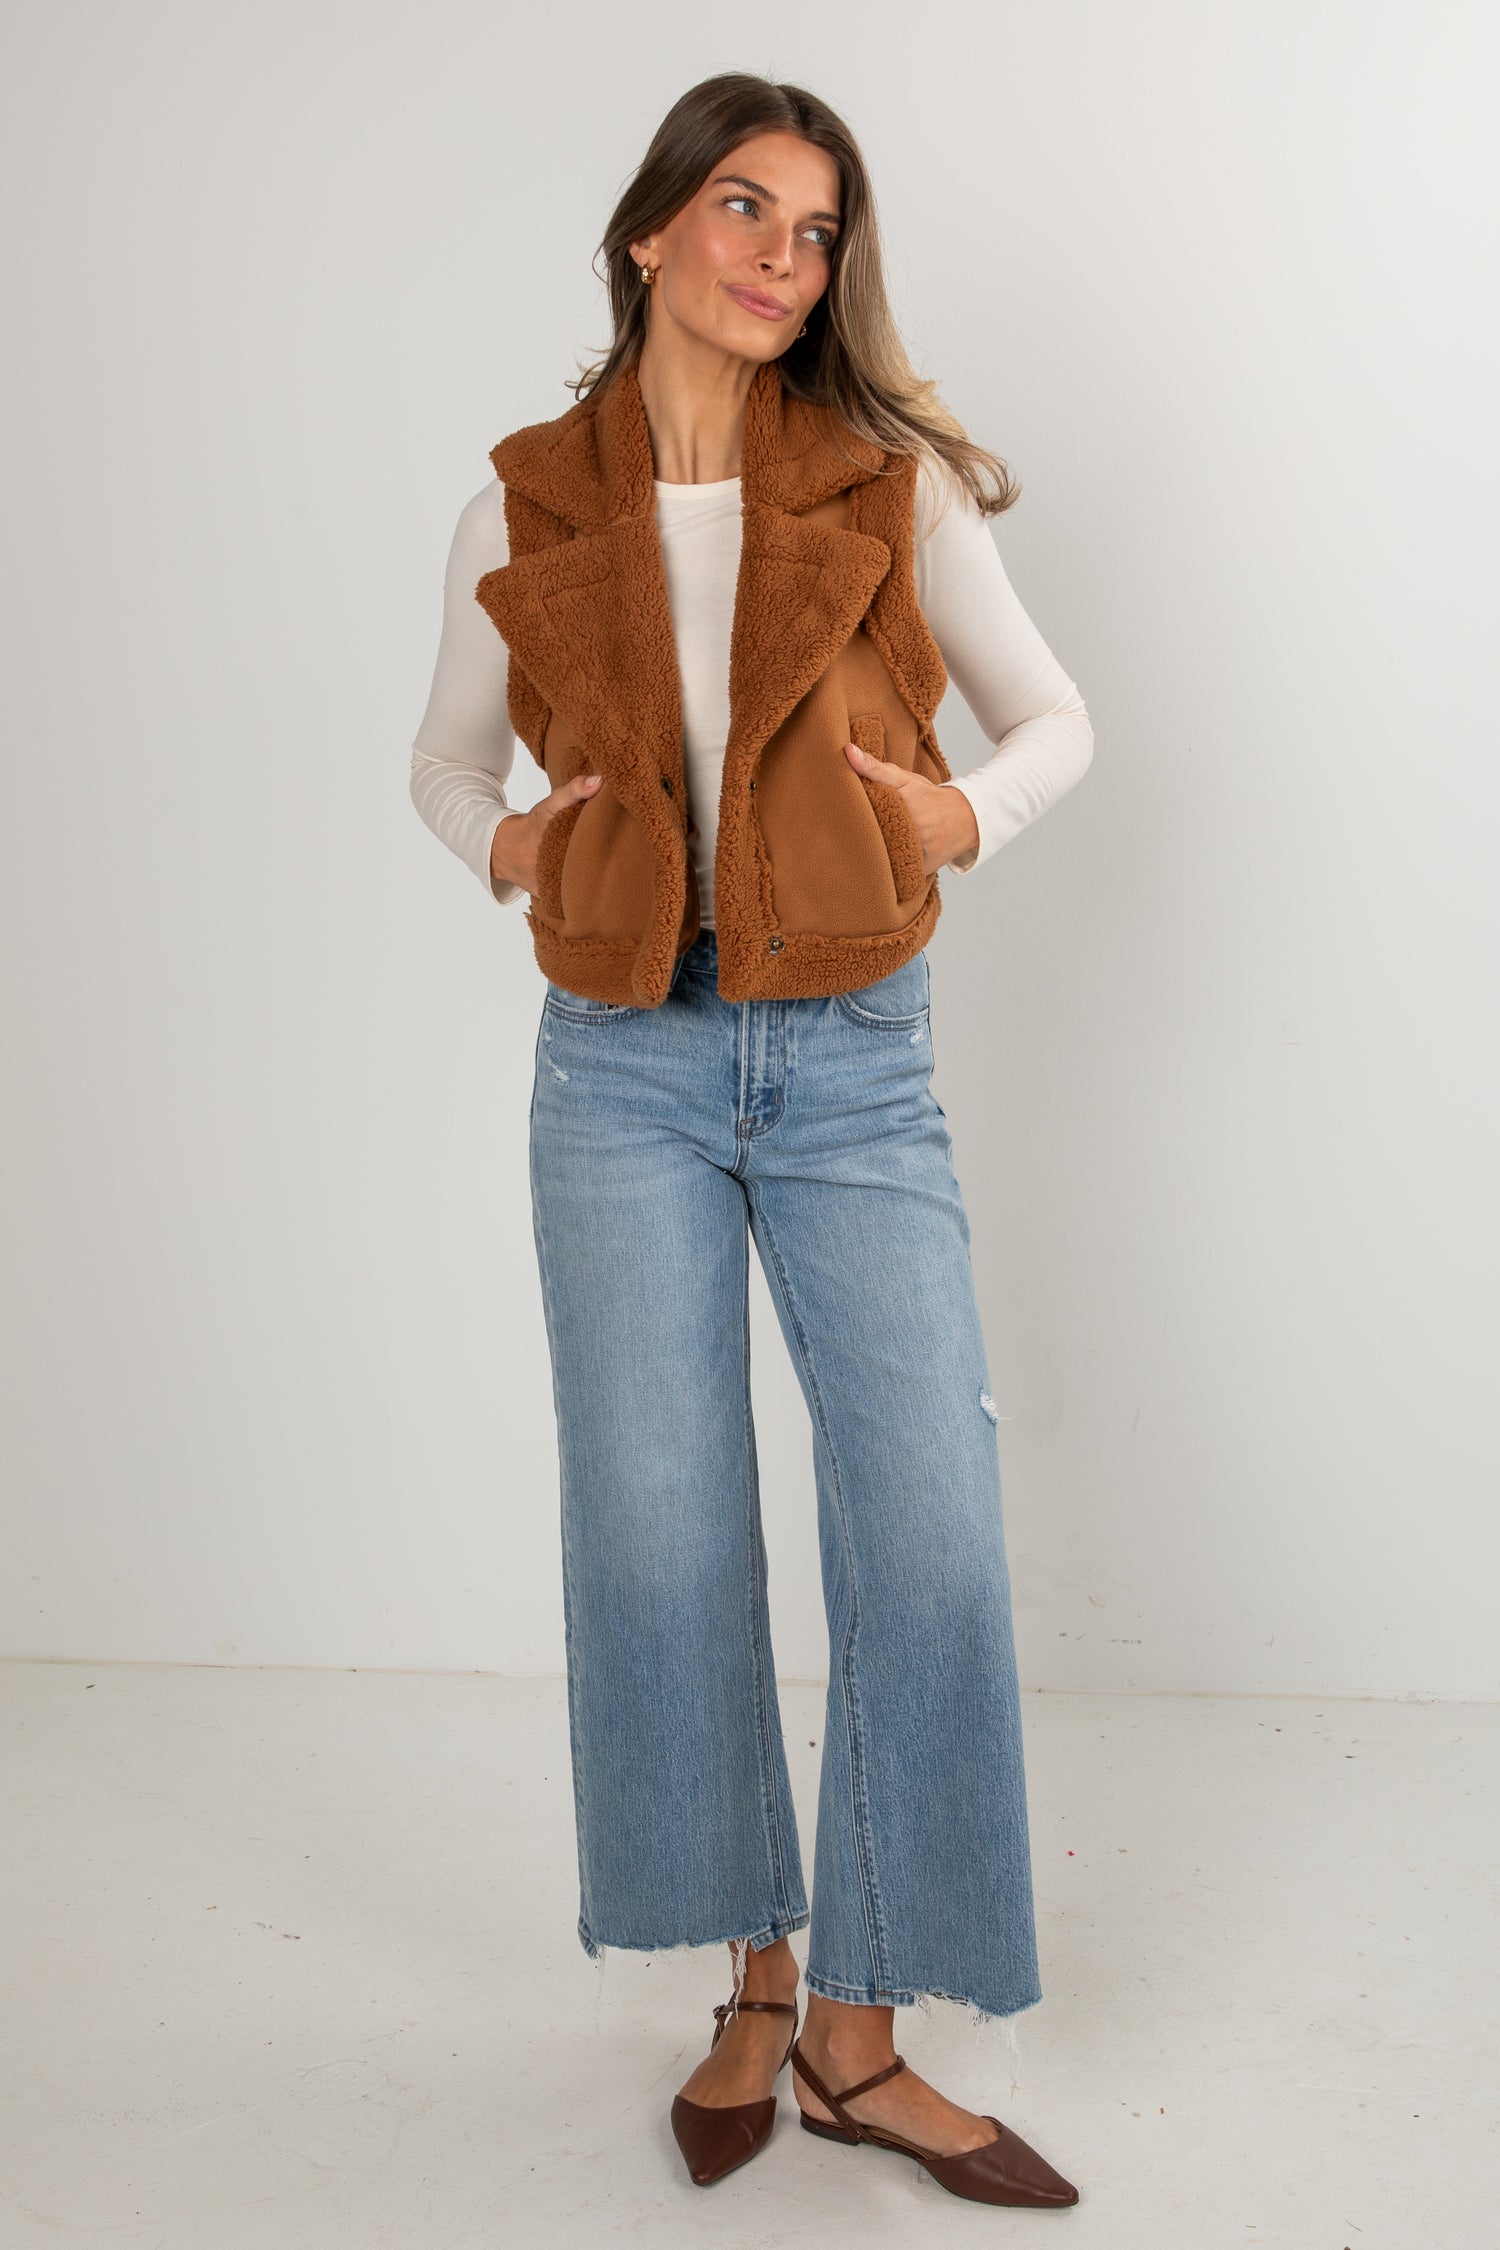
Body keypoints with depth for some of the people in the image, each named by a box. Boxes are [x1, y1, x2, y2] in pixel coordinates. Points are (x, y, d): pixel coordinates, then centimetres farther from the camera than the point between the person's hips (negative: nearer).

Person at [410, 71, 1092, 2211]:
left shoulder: (897, 481, 3)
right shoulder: (528, 504, 6)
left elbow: (1057, 717, 10)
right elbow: (446, 754, 18)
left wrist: (962, 813, -9)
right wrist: (506, 844, -3)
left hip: (854, 1065, 0)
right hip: (626, 1065, 1)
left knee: (929, 1523, -5)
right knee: (659, 1531, 3)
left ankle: (861, 2033, 11)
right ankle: (757, 1982, 23)